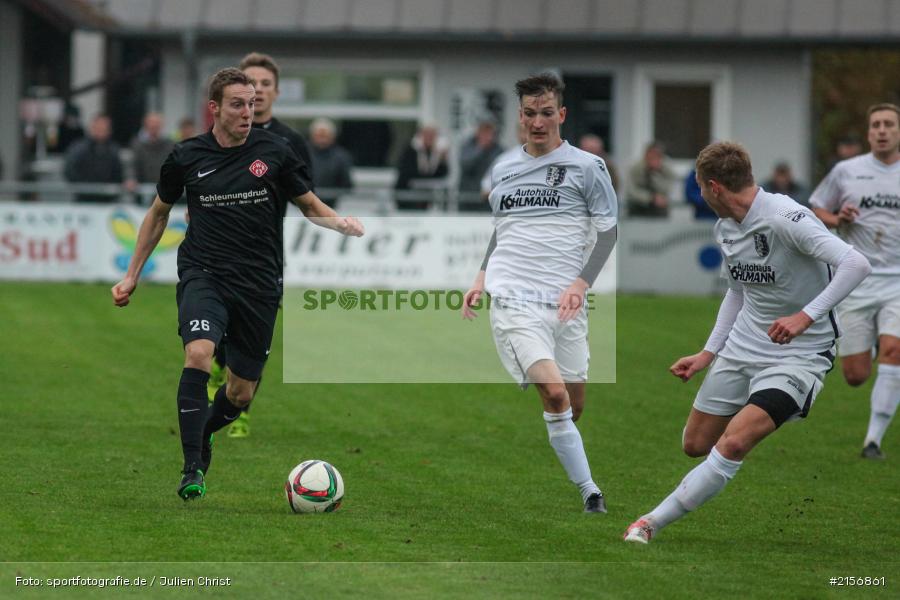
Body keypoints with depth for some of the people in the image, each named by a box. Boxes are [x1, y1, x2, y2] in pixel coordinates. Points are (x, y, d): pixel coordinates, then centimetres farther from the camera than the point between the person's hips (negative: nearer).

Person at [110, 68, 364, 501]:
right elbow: (159, 213, 19)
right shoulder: (186, 157, 2)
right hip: (203, 274, -2)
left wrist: (341, 223, -9)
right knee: (199, 353, -29)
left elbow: (309, 205, 13)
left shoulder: (273, 152, 1)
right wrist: (132, 275, 18)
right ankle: (192, 468, -23)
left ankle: (203, 433, 41)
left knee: (241, 393, 7)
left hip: (258, 283, 2)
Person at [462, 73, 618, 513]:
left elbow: (608, 232, 4)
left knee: (574, 407, 4)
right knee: (554, 394, -19)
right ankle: (590, 492, -15)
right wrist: (482, 278, 16)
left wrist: (580, 284, -8)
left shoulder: (587, 167, 4)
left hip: (564, 303, 0)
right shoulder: (502, 171, 14)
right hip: (513, 297, 0)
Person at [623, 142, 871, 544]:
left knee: (733, 444, -24)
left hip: (798, 355, -8)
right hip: (742, 347, 8)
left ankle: (651, 524, -15)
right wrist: (708, 354, 15)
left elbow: (856, 264, -32)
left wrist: (806, 316, -38)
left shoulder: (785, 218, -23)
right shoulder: (725, 227, 4)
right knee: (695, 445, 11)